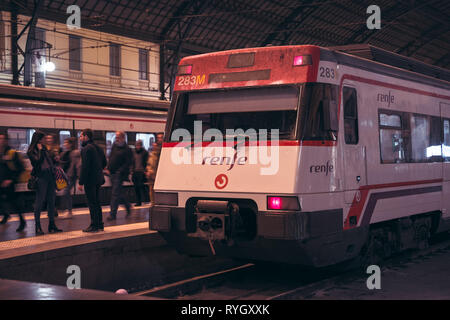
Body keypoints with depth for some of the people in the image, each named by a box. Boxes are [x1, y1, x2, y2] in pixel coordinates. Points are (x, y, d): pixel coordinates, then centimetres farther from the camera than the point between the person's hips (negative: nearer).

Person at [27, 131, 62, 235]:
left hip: (50, 176, 7)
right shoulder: (31, 151, -2)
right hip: (41, 177, -7)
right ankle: (38, 227, 2)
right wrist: (40, 150, -8)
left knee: (51, 201, 7)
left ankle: (52, 225, 14)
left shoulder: (44, 148, 18)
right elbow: (38, 160, -17)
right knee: (39, 202, -3)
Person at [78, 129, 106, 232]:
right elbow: (104, 163, 18)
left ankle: (94, 225, -1)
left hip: (90, 180, -9)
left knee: (92, 203, -3)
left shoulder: (86, 149, -14)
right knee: (96, 202, 15)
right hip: (98, 179, 9)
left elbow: (84, 166, -19)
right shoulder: (98, 148, 12)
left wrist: (81, 182, -17)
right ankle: (99, 224, 19)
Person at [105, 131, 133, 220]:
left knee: (115, 194, -8)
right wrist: (108, 168, 7)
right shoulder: (114, 146, 13)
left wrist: (120, 171, -19)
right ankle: (128, 207, 31)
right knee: (119, 193, 14)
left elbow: (128, 163, -13)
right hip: (112, 173, 7)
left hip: (119, 174, -7)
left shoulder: (127, 149, -9)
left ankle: (113, 214, -5)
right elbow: (110, 158, 19)